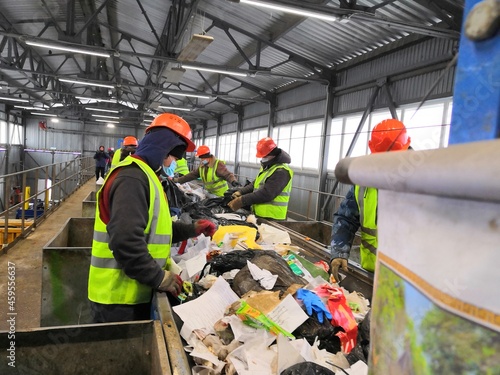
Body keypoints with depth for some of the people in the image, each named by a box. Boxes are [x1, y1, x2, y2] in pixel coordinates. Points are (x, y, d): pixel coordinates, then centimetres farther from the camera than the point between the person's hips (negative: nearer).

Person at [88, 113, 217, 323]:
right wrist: (159, 278, -21)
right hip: (119, 296, -10)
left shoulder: (143, 174, 14)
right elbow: (125, 241, -31)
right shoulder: (132, 177, -22)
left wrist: (191, 229, 10)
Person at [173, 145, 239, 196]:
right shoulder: (201, 167, 8)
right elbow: (191, 175, 9)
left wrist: (233, 181, -47)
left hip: (221, 195, -7)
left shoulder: (218, 164, -16)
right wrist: (176, 180, 4)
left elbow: (228, 174, -24)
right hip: (210, 194, 7)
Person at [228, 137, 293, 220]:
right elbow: (255, 185, 17)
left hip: (271, 218, -9)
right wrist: (240, 192, 0)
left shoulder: (281, 172, -18)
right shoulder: (266, 168, 15)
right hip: (259, 214, 9)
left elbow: (266, 194, -26)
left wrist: (242, 200, -25)